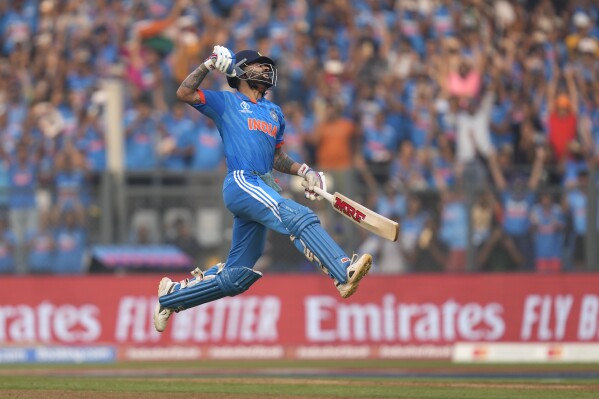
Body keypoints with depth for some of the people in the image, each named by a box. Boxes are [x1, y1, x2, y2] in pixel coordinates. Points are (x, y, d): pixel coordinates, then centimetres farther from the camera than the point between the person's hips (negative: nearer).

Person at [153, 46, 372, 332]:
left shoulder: (274, 112, 29)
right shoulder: (226, 102, 10)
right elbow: (185, 93, -3)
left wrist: (304, 171, 15)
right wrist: (210, 64, -7)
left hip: (263, 189, 8)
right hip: (241, 183, -8)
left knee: (236, 278, 6)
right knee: (298, 217, -31)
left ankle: (173, 294, 22)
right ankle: (344, 274, -49)